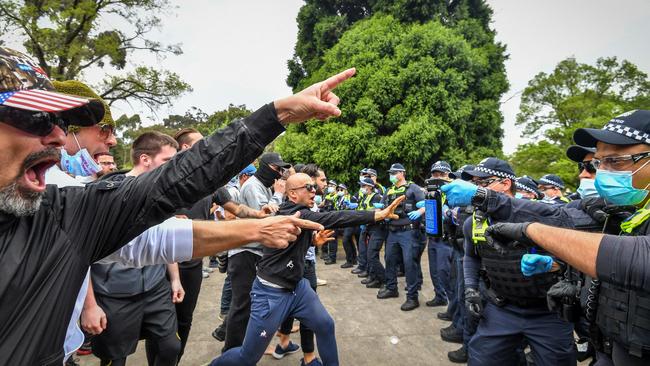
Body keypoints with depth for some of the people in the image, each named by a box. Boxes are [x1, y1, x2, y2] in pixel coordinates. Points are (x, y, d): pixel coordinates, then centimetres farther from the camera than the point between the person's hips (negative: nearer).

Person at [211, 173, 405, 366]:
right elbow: (334, 218, -37)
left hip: (297, 286, 9)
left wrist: (314, 238, 5)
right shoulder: (294, 214, -25)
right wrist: (379, 214, -39)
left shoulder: (301, 213, 3)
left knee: (325, 325, 7)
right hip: (271, 292, -9)